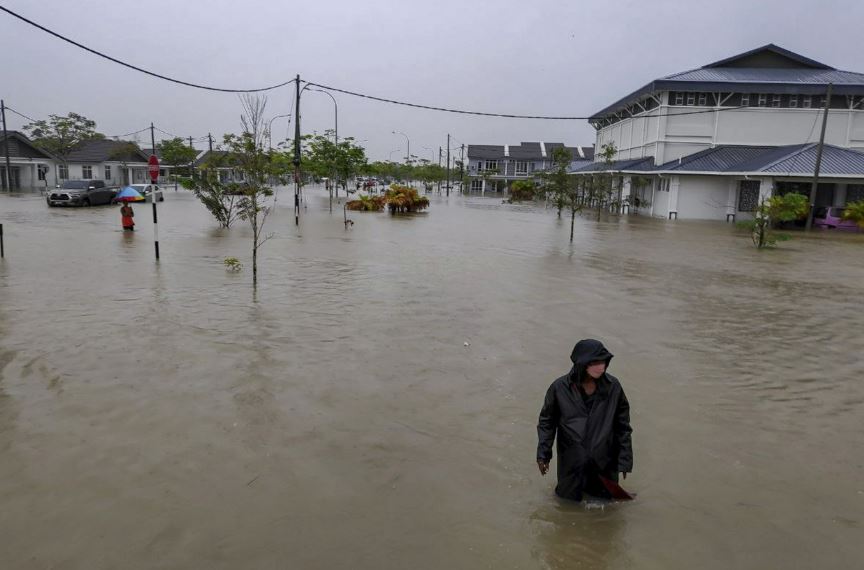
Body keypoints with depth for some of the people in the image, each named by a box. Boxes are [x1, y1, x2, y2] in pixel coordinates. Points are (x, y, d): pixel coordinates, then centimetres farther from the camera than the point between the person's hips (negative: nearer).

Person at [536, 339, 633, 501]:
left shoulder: (613, 386, -13)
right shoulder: (560, 388, -17)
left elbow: (622, 424, -2)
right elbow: (547, 421, -4)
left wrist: (625, 458, -1)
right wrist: (543, 454, -5)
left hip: (604, 461, 1)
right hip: (571, 461, -1)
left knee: (605, 497, 19)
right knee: (570, 496, 17)